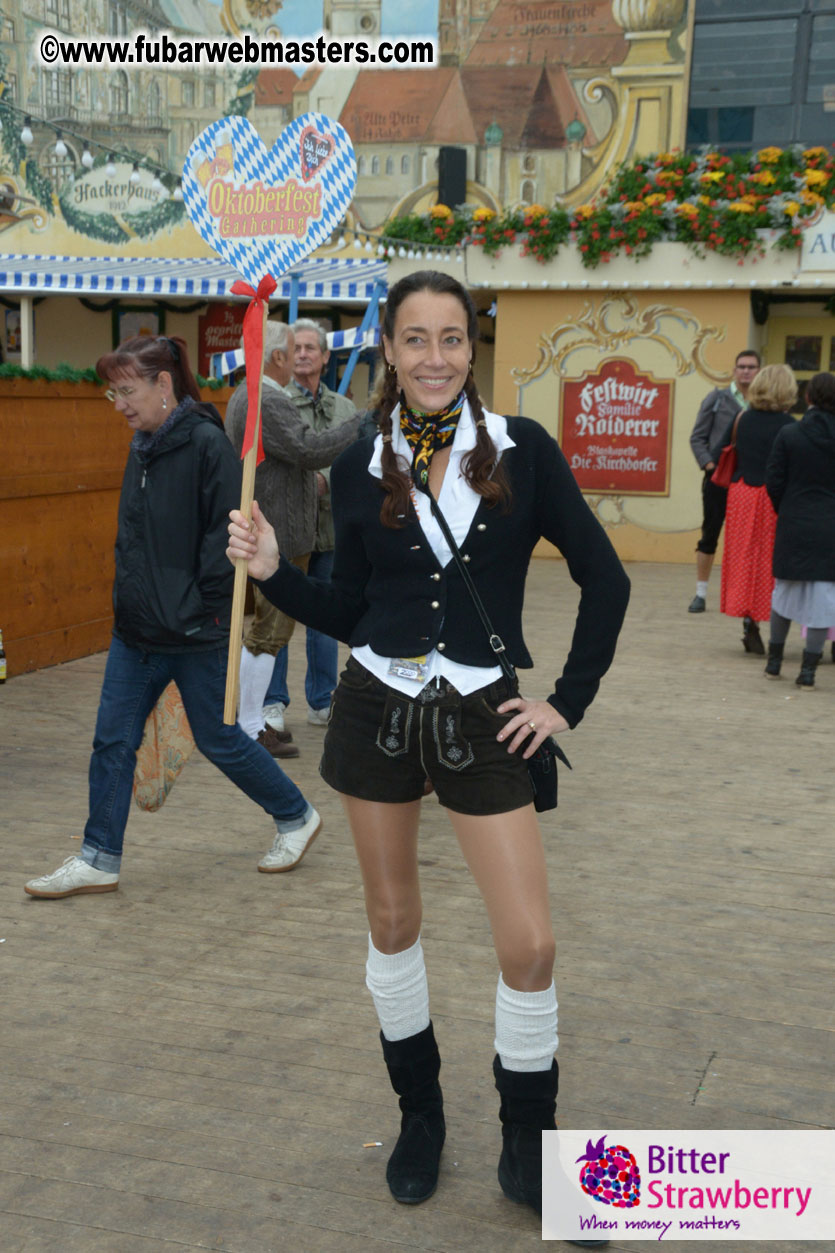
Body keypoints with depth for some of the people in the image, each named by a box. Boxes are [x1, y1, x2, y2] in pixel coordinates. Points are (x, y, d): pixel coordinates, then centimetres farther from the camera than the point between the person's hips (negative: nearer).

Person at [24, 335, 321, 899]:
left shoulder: (207, 444, -16)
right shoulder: (143, 446, 10)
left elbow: (226, 535, -19)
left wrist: (200, 610, -19)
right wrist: (129, 598, 14)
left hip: (195, 636, -8)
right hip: (136, 630, 8)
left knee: (217, 738, 7)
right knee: (113, 741, 7)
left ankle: (297, 817, 29)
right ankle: (99, 860, 18)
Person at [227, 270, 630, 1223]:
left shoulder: (522, 450, -4)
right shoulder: (360, 466, 2)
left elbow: (604, 580, 1)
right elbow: (349, 612, 7)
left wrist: (568, 701, -2)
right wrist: (273, 572, -8)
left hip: (484, 717, -2)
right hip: (378, 706, 2)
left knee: (530, 945, -4)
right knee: (391, 919, 13)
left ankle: (525, 1141, 20)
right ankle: (419, 1113, 35)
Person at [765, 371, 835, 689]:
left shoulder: (789, 434, -5)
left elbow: (774, 481, -3)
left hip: (793, 527, 1)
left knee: (784, 591, 16)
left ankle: (774, 661, 26)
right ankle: (808, 670, 2)